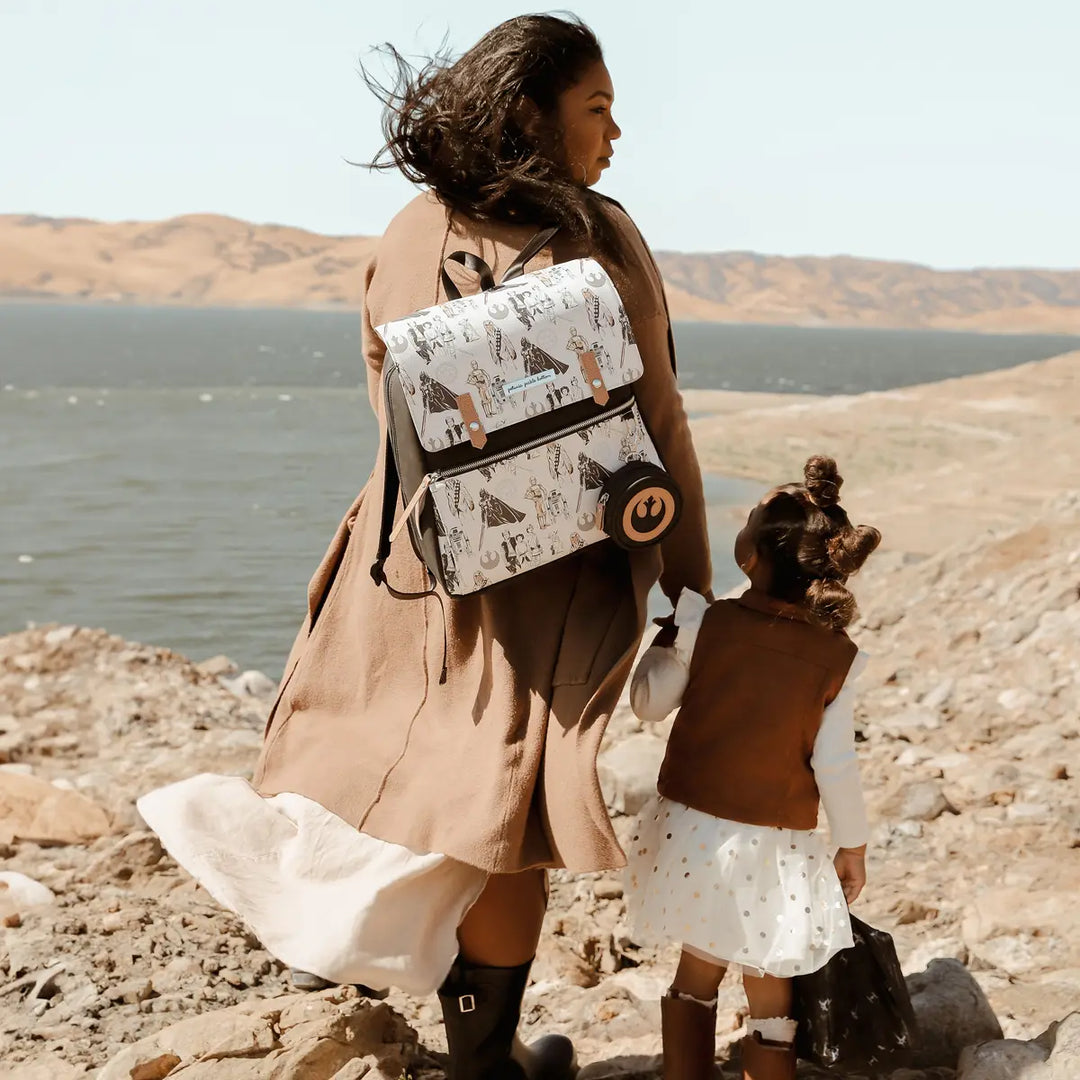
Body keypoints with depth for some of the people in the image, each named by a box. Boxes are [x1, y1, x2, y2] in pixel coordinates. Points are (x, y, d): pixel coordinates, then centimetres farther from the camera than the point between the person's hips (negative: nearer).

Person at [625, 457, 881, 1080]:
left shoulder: (704, 623, -11)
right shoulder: (837, 660, -9)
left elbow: (649, 702, 1)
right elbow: (834, 765, -6)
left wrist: (666, 639, 18)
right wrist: (854, 846, 8)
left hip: (693, 833, 1)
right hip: (774, 850, 0)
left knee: (697, 975, 17)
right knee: (770, 998, 12)